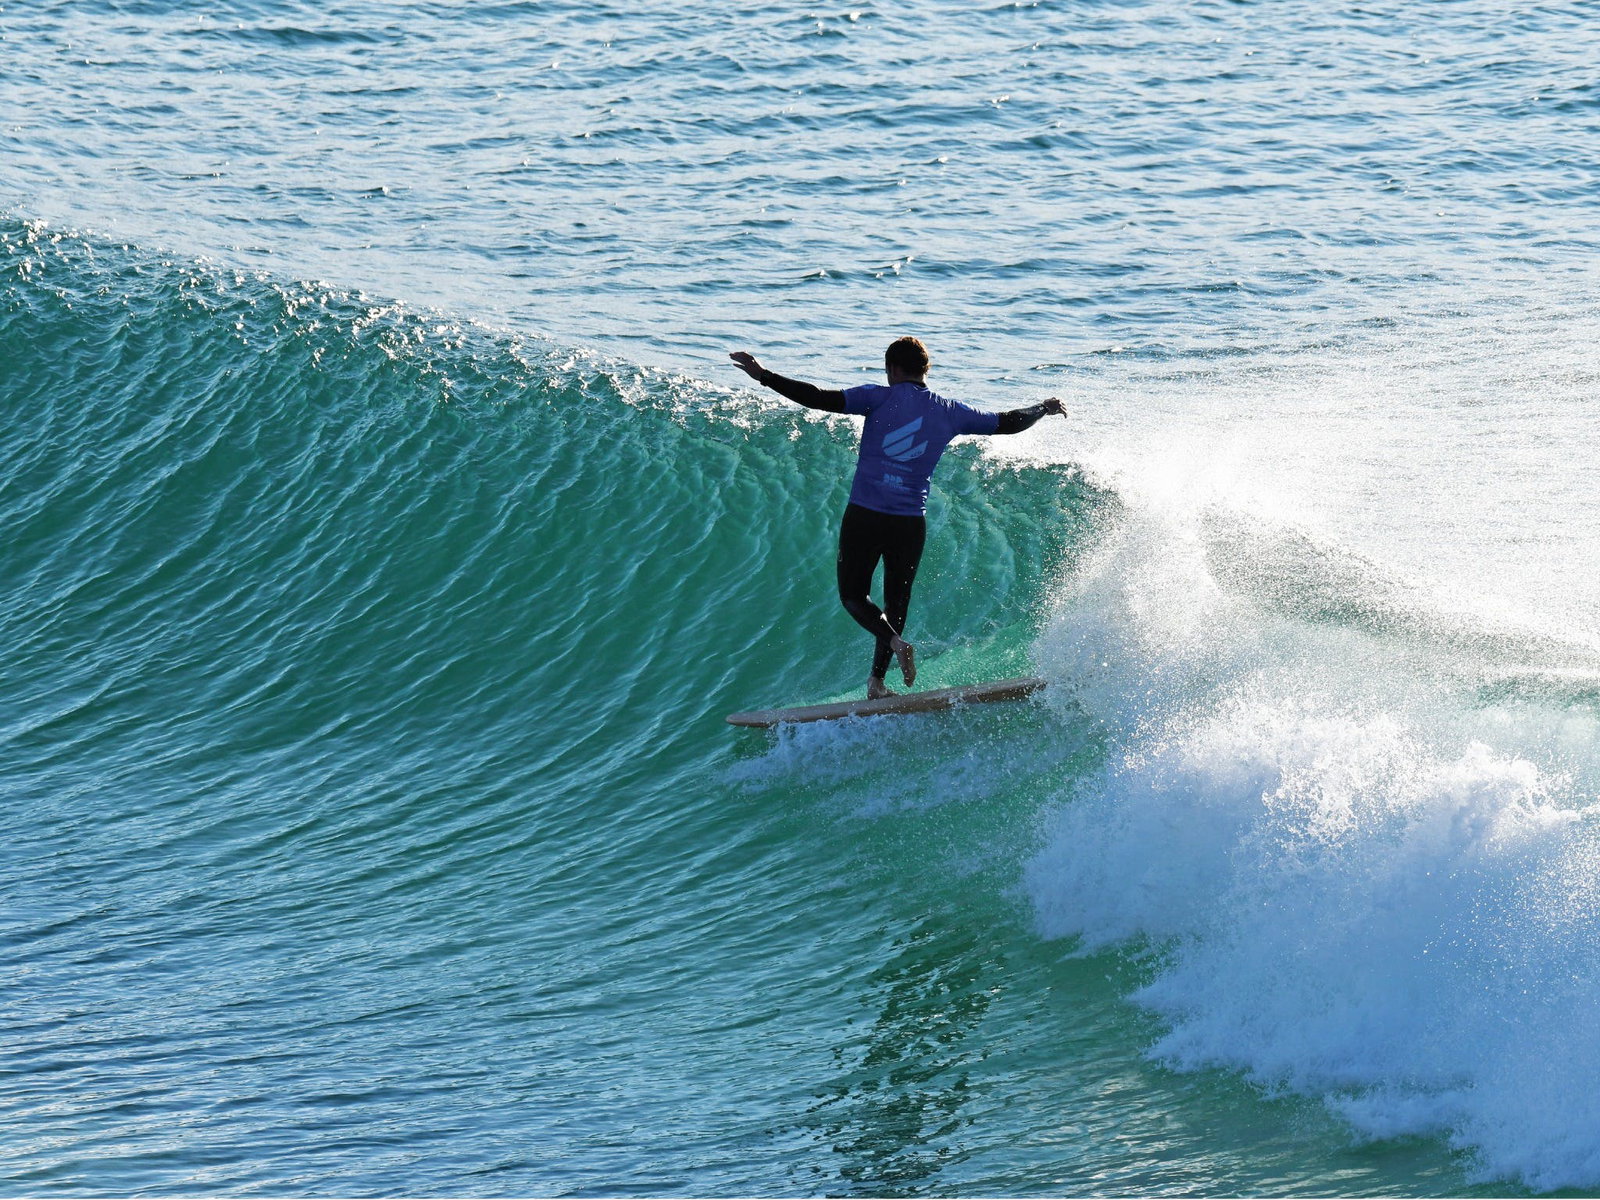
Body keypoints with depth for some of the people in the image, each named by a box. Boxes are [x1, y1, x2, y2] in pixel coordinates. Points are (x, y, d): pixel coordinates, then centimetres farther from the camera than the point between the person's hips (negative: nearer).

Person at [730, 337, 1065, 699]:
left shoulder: (881, 398, -6)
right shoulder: (950, 412, 4)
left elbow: (820, 399, -15)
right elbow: (1007, 423, 15)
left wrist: (764, 377, -12)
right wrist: (1045, 408, 34)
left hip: (864, 516, -3)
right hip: (911, 523, 3)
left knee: (853, 596, 11)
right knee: (896, 599, 20)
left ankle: (894, 642, -16)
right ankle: (877, 679, 18)